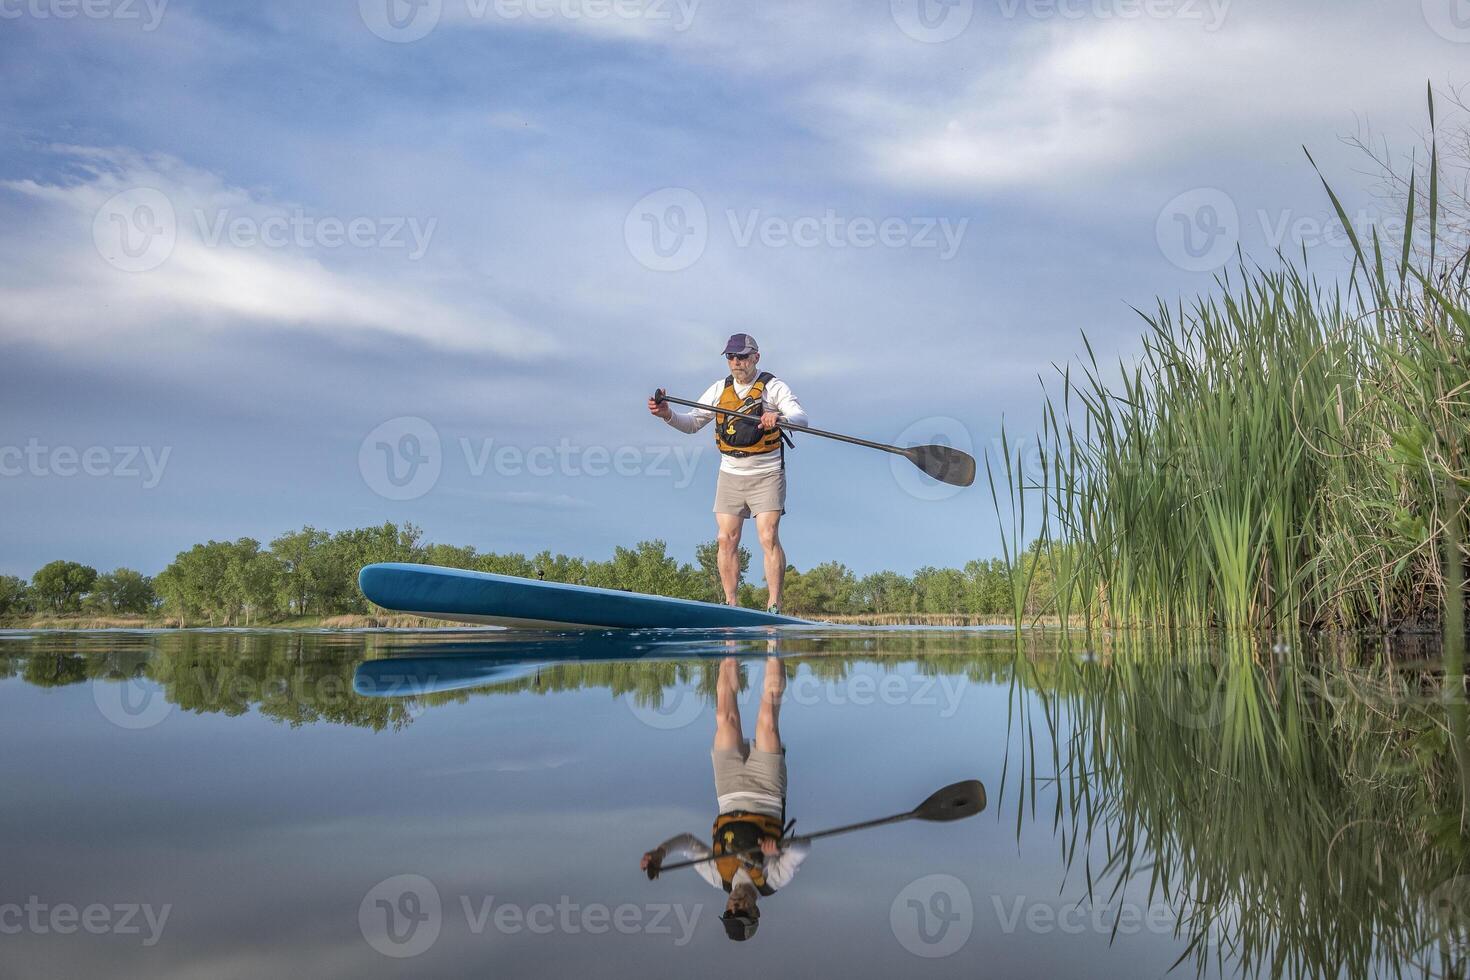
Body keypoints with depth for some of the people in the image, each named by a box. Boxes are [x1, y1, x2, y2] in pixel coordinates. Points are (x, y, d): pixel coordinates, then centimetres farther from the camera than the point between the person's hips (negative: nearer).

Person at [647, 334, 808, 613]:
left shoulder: (773, 386, -4)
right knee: (727, 540, -1)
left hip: (766, 476, -4)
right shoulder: (720, 389, 9)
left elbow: (801, 417, -18)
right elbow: (692, 423, 10)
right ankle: (731, 605, 6)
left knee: (769, 538, -12)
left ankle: (774, 606, -9)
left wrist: (779, 417, -41)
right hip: (730, 475, 4)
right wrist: (668, 414, -11)